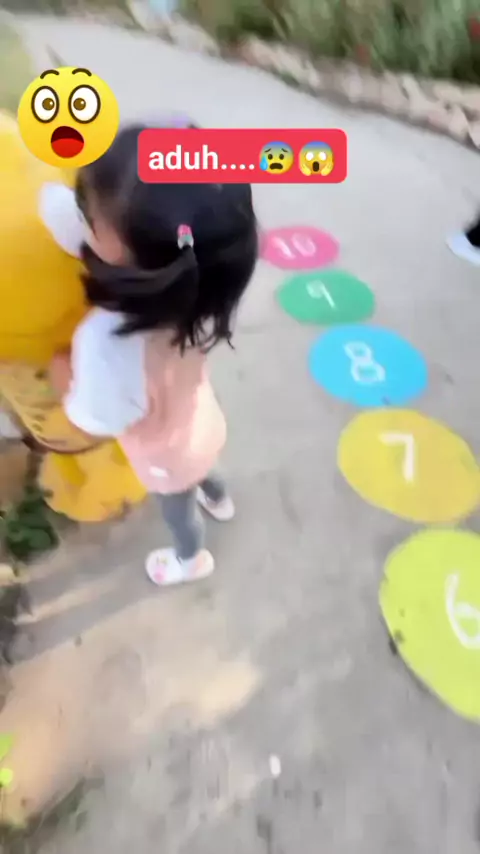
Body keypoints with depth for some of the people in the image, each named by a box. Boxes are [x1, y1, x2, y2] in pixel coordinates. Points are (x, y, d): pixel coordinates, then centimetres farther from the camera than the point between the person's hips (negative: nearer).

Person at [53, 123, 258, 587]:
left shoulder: (108, 341, -48)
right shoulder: (195, 285, -30)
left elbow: (98, 419, -29)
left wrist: (63, 375, -14)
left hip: (167, 453, -4)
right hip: (198, 419, 5)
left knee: (177, 506, 30)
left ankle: (191, 559, 62)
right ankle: (217, 499, 72)